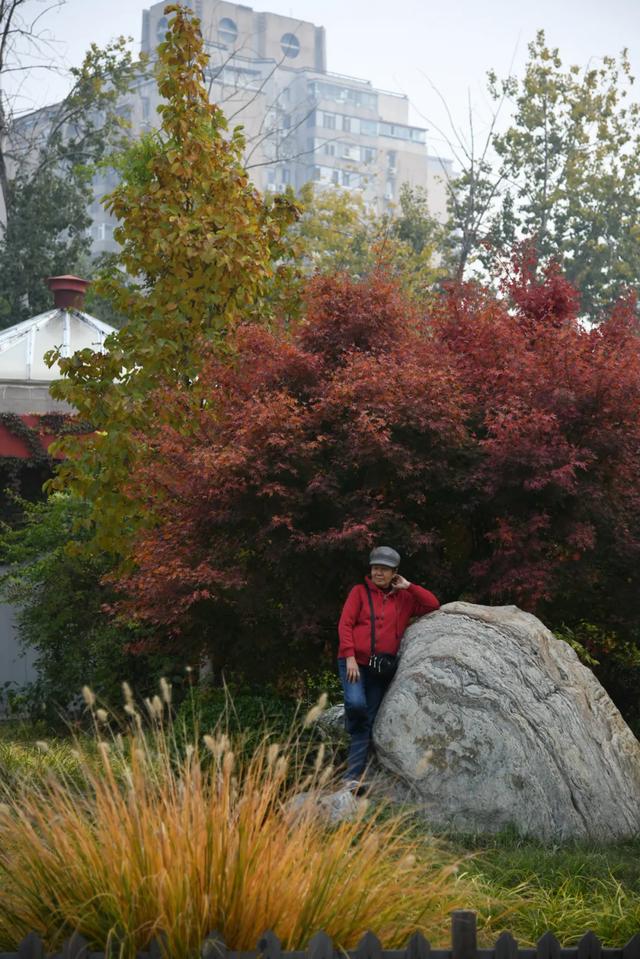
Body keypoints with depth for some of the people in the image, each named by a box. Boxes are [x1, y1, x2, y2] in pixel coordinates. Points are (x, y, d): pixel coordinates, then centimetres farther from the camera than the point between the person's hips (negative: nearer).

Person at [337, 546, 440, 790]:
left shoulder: (403, 598, 13)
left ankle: (353, 776, -1)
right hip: (354, 662, -3)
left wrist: (408, 586, 4)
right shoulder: (360, 591, 4)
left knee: (368, 721, -2)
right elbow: (345, 624, -3)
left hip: (382, 667, 3)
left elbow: (433, 605, 7)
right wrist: (350, 657, -13)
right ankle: (351, 728, 11)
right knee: (356, 703, -25)